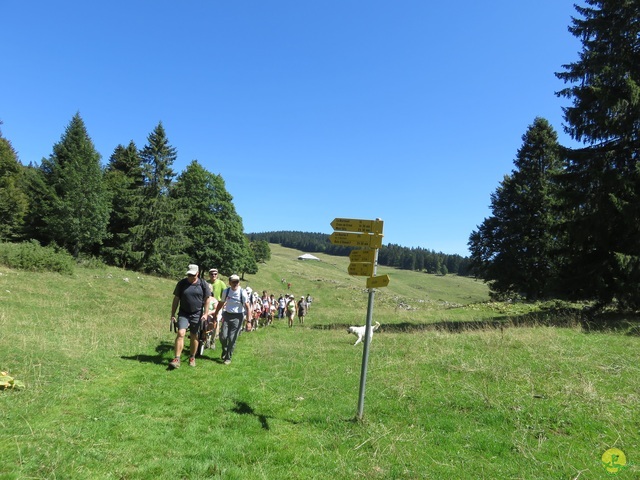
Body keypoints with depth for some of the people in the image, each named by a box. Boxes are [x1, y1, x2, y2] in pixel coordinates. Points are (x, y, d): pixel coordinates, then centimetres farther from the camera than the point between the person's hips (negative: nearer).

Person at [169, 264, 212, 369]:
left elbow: (207, 299, 1)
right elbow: (176, 299, 4)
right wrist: (172, 315, 2)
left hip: (197, 314, 0)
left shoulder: (203, 284, -2)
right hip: (183, 313, 0)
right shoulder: (181, 283, 0)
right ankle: (176, 359, -12)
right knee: (180, 333, -14)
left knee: (194, 336, 9)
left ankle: (192, 358, 24)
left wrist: (205, 313, -7)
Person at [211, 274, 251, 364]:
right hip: (227, 315, 3)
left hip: (237, 317, -3)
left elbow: (248, 307, -10)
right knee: (223, 336, -3)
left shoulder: (242, 293, -11)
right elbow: (221, 303, 15)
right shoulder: (226, 291, 0)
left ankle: (228, 358, 15)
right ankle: (224, 350, 28)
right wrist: (215, 315, 19)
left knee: (232, 339, -2)